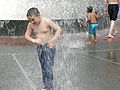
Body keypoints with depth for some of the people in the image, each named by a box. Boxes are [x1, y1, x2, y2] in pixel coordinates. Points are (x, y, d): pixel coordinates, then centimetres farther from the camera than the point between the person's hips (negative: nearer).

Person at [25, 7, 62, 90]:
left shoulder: (47, 22, -16)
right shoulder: (30, 25, -3)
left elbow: (59, 29, -13)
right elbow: (27, 35, 8)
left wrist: (53, 39, -25)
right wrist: (34, 40, -11)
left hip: (49, 47, -5)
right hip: (39, 48, 6)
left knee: (48, 68, -12)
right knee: (43, 68, 13)